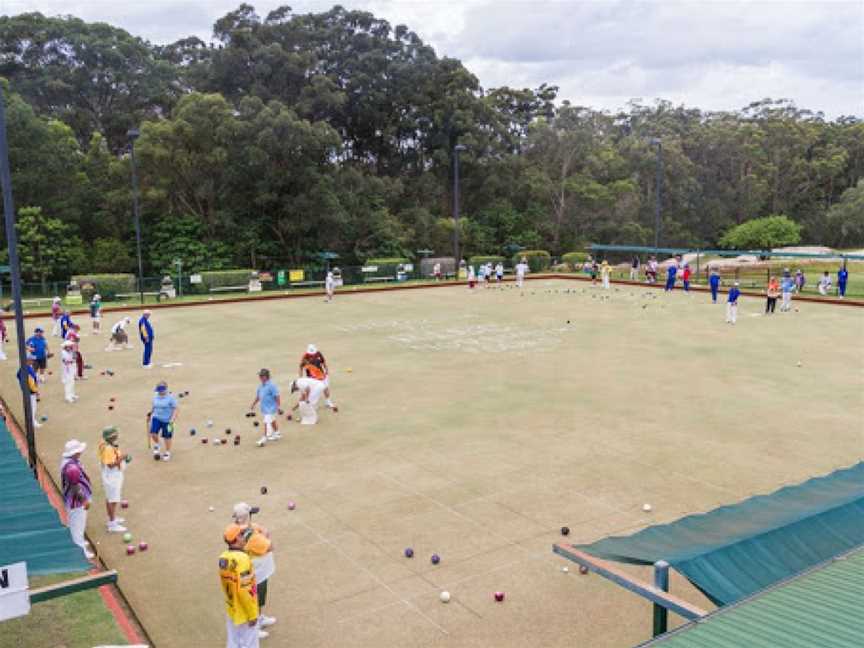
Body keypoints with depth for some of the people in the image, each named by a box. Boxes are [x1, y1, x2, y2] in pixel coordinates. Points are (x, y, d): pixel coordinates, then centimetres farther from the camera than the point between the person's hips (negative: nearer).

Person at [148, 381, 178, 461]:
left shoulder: (171, 398, -11)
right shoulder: (155, 398, 6)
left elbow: (176, 410, -12)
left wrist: (172, 419, -21)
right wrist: (150, 415, 21)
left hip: (167, 420, -4)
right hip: (156, 418, 4)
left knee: (167, 437, 5)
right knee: (153, 433, -15)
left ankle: (167, 452, 25)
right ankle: (156, 446, 16)